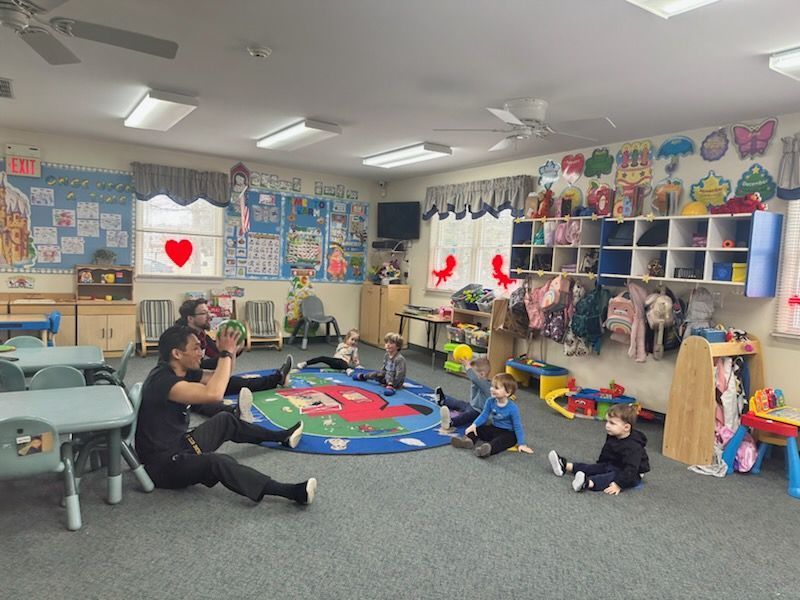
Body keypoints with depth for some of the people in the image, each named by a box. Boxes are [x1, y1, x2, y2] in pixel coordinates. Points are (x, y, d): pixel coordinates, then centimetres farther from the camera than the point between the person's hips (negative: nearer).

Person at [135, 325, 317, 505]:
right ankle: (291, 492, -44)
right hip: (162, 464, -11)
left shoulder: (181, 371, 2)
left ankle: (281, 437, 39)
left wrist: (230, 351, -4)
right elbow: (213, 394, -39)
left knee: (226, 420, 21)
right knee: (218, 462, -35)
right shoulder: (162, 380, -26)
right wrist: (226, 353, -29)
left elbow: (220, 377, 14)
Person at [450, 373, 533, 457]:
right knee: (477, 429, -10)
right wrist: (474, 425, -14)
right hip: (494, 428, 7)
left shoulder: (512, 408, -21)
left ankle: (489, 448, -63)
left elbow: (517, 426, -16)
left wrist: (521, 444, -17)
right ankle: (468, 439, -38)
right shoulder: (490, 402, -7)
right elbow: (484, 415, 2)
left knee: (502, 440, -38)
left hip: (508, 433, -7)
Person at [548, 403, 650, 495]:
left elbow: (630, 469, -34)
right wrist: (600, 466, 20)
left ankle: (588, 483, -57)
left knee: (613, 477, -34)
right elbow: (605, 454, 15)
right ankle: (566, 466, -14)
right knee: (596, 468, -5)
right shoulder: (612, 437, -1)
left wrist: (618, 485, -41)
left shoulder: (633, 447, -29)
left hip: (633, 475, -9)